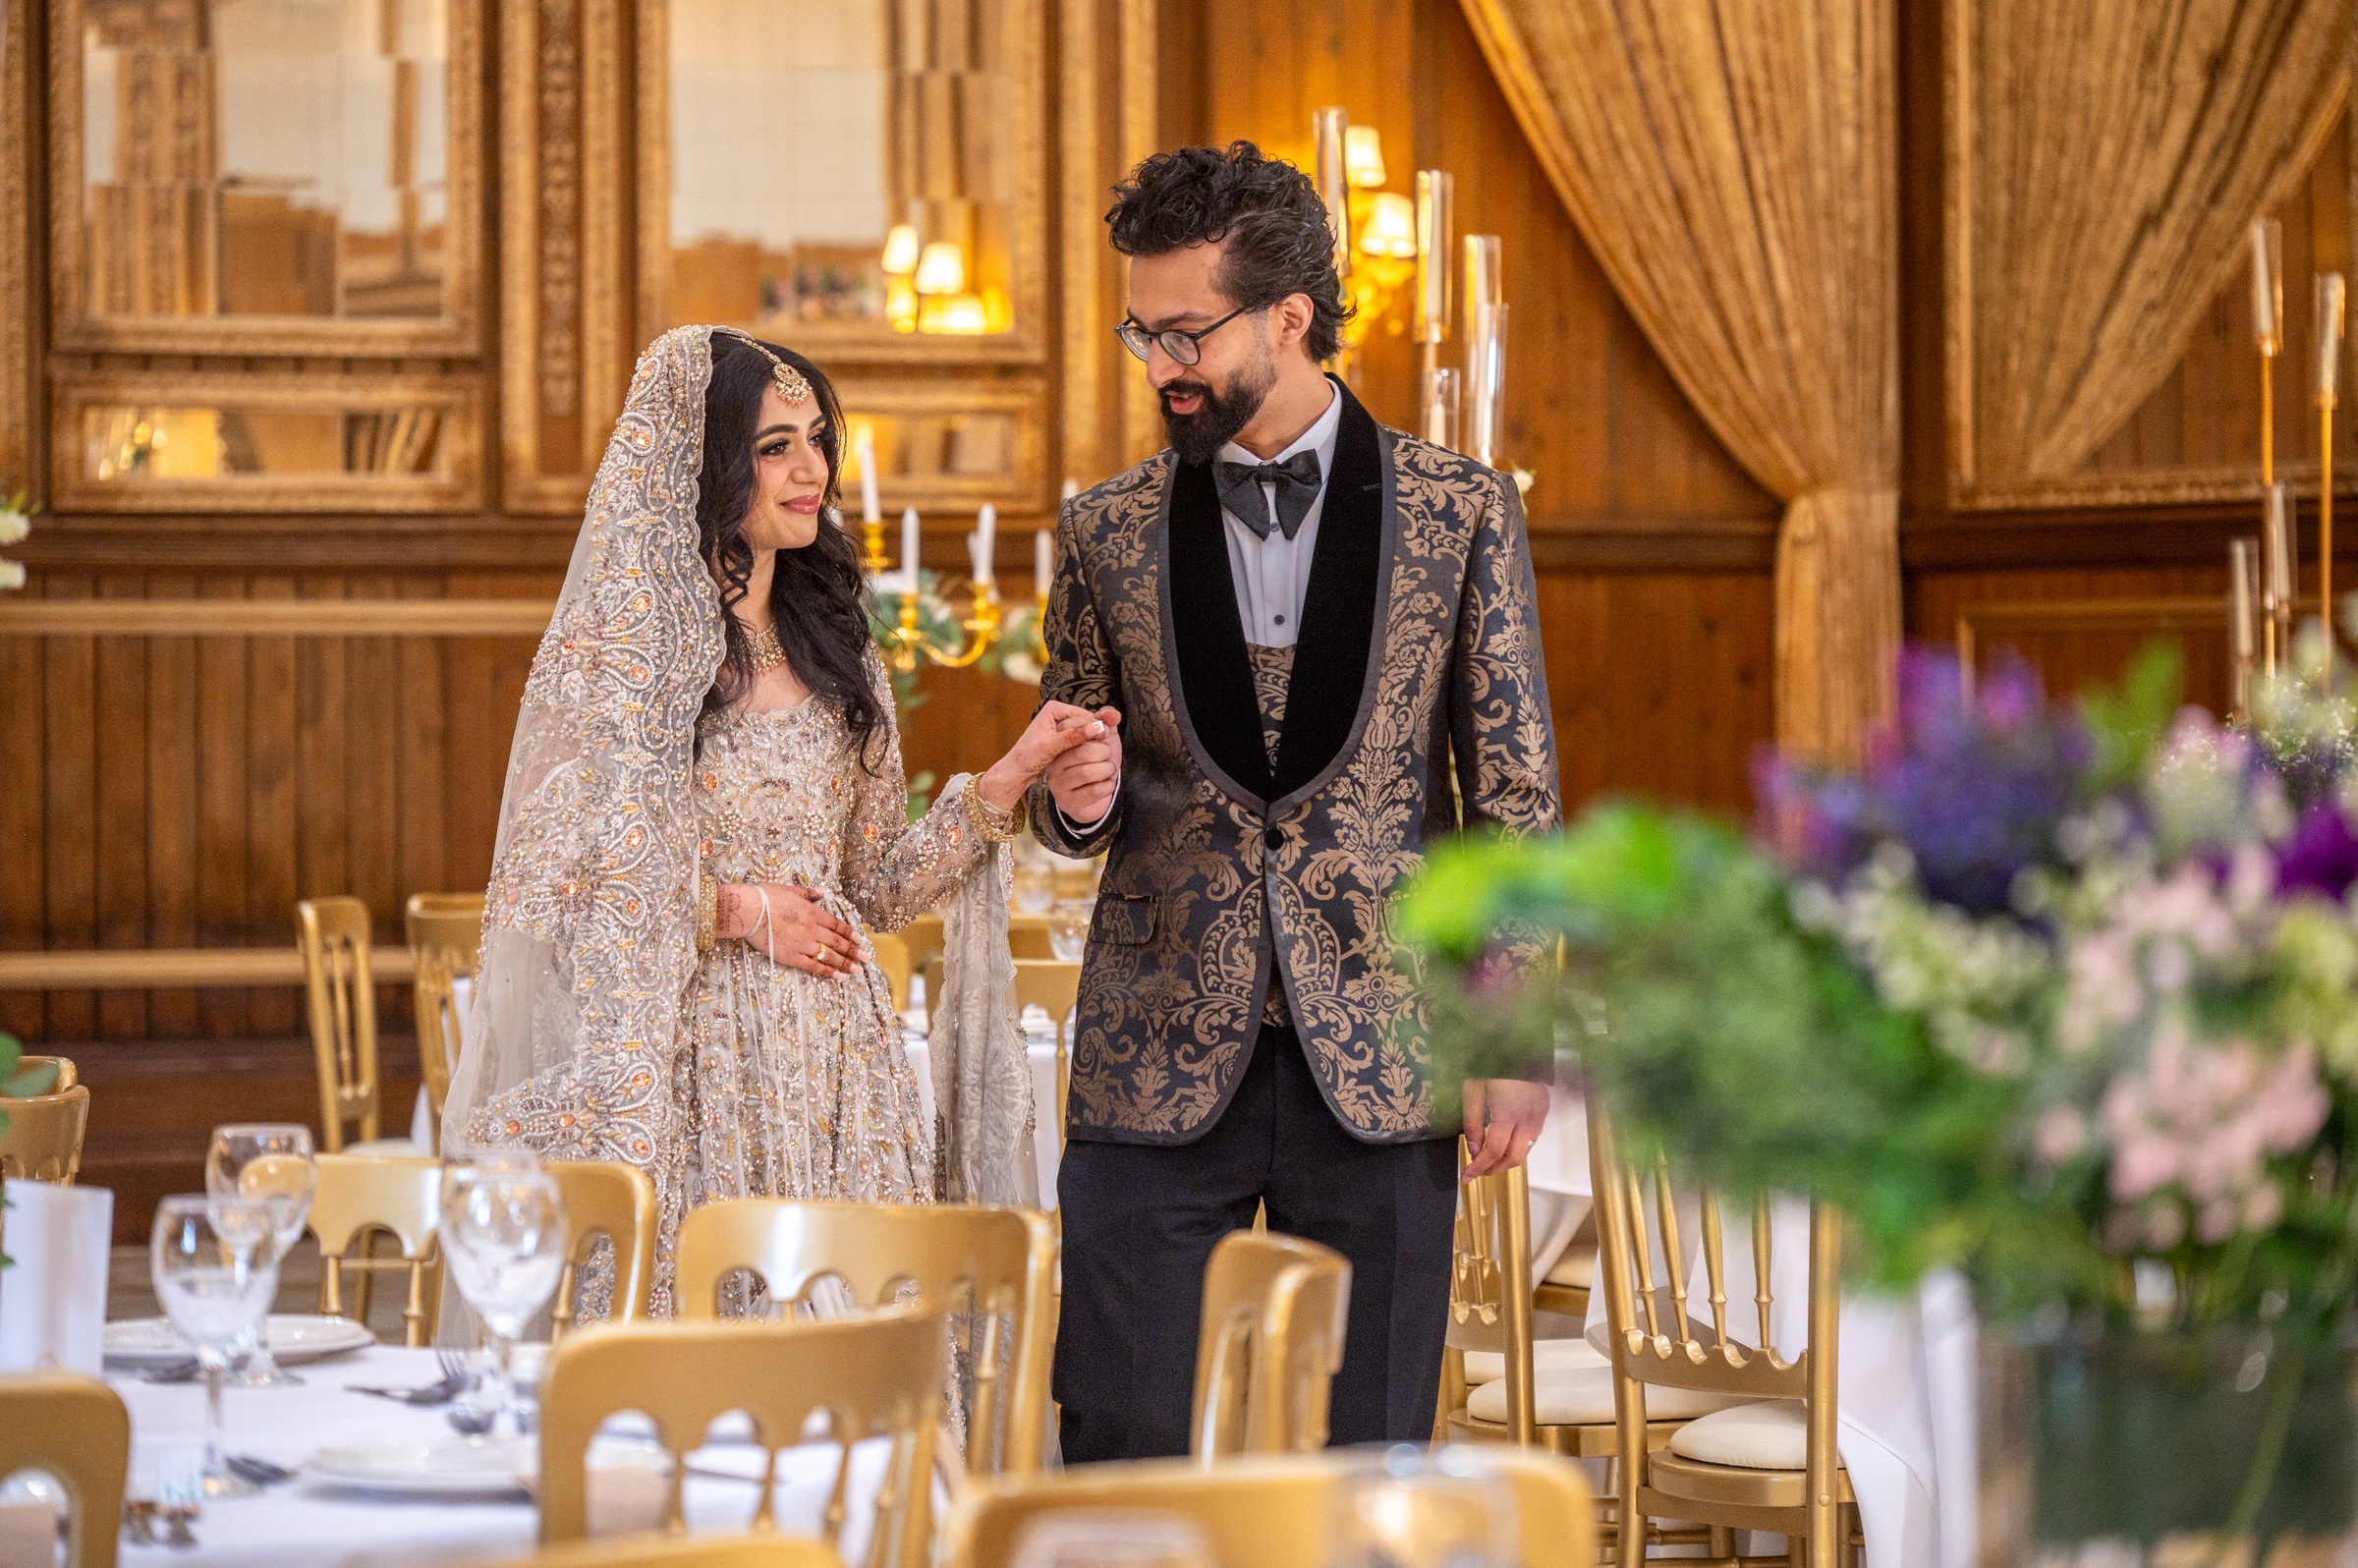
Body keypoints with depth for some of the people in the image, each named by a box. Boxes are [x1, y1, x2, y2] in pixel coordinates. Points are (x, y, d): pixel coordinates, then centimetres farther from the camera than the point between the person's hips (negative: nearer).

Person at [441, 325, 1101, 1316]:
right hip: (691, 1059, -5)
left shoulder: (829, 645, 13)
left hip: (838, 1058, 5)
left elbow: (875, 884, 14)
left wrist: (1011, 778, 3)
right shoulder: (623, 641, -4)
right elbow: (559, 880, -8)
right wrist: (739, 910, -11)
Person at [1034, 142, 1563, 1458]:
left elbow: (1516, 794, 3)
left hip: (1379, 1059, -1)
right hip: (1162, 1063, 1)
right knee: (1124, 1454, -1)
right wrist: (1081, 801, -10)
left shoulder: (1462, 512, 1)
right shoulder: (1107, 534, 7)